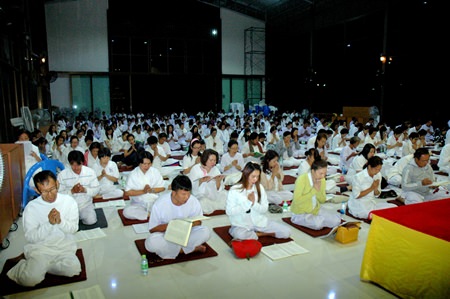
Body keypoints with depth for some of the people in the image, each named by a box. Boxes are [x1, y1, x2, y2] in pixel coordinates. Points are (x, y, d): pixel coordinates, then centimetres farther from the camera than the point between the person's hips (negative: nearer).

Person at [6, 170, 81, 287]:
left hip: (64, 247, 3)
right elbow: (30, 237, -9)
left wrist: (60, 221, -23)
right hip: (39, 247, -3)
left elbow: (74, 228, -2)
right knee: (30, 279, -26)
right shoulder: (31, 207, -8)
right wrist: (49, 223, -24)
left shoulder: (69, 200, -4)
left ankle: (39, 266, 1)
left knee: (74, 269, -23)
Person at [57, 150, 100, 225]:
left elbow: (96, 189, -4)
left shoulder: (90, 172, -7)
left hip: (86, 204, 1)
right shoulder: (62, 174, -11)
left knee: (91, 221, -16)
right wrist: (72, 191, -26)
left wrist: (85, 190, -23)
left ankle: (81, 215, 17)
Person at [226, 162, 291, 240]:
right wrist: (248, 202, -19)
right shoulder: (234, 190, -9)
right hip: (241, 224, -4)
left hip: (259, 222, 4)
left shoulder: (259, 187, 3)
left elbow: (265, 209, 1)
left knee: (286, 232, -9)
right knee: (240, 235, -39)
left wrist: (254, 203, -19)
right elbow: (229, 211, -14)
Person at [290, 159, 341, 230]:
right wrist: (314, 190, -26)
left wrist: (318, 191, -17)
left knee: (336, 219, -11)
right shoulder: (302, 179, -23)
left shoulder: (322, 180, -3)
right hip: (301, 213, -6)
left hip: (315, 209, 6)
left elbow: (322, 200, 5)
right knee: (318, 224, -31)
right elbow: (297, 201, -28)